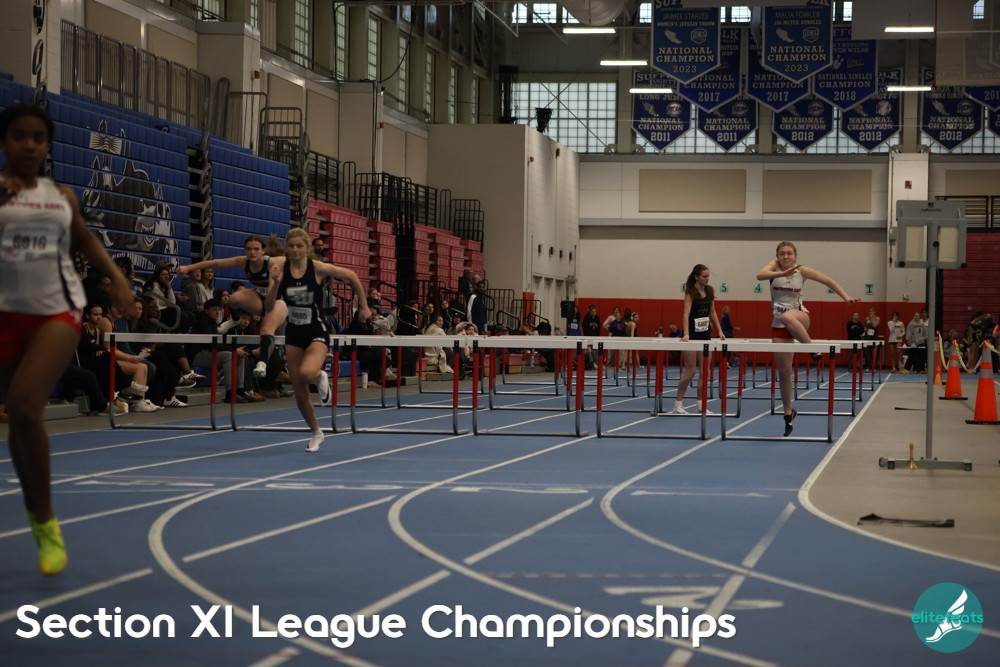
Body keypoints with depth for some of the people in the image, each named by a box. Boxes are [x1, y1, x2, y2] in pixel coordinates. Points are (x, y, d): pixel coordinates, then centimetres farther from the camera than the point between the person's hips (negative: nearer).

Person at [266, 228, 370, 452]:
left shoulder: (318, 268, -14)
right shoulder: (280, 268, -7)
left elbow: (352, 276, 1)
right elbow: (268, 307, -10)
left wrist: (364, 307, 6)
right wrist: (275, 283, -25)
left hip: (317, 332, -3)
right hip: (293, 334, 3)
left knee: (306, 373, -33)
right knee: (299, 393, 7)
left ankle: (320, 377, 5)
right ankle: (316, 433, 32)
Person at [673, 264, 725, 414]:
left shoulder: (709, 291, 6)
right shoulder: (690, 292, -13)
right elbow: (686, 314, -23)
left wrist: (720, 330, 9)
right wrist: (686, 334, -34)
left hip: (705, 334, 6)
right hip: (692, 334, -6)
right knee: (690, 370, -6)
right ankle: (678, 404, 3)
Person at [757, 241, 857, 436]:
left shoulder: (802, 271, 0)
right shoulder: (774, 266, -1)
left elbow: (828, 281, 6)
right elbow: (760, 275, -24)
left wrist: (846, 297, -6)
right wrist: (781, 273, -39)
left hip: (799, 316, -2)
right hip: (779, 324, 2)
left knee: (787, 317, -41)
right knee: (783, 370, 3)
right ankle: (788, 412, 17)